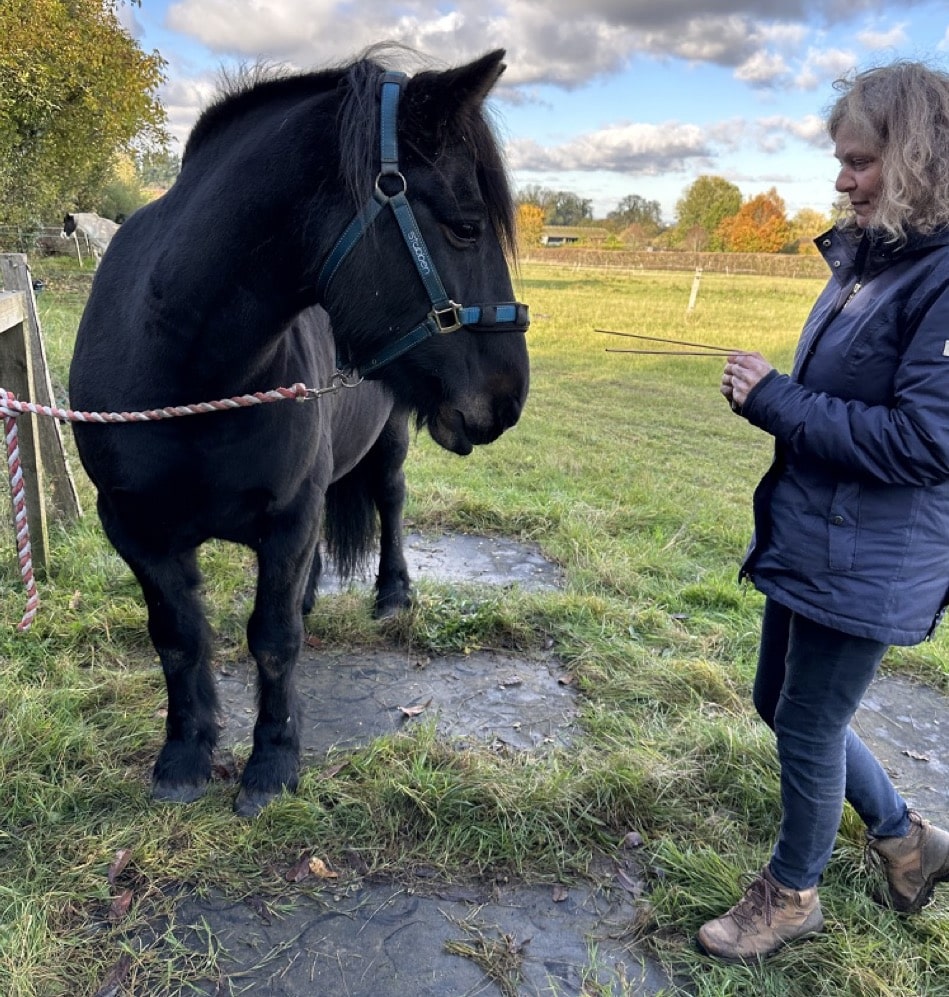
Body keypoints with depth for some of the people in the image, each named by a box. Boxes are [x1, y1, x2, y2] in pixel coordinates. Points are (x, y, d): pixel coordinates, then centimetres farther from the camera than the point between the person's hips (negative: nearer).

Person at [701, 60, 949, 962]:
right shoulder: (864, 259, 8)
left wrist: (777, 399, -21)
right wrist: (766, 394, -3)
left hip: (866, 564, -9)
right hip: (804, 539, 9)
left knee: (809, 728, 8)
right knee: (780, 706, 21)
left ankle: (791, 894, 36)